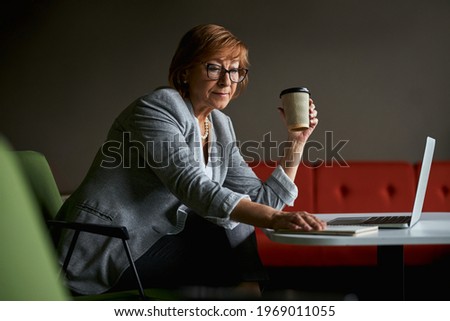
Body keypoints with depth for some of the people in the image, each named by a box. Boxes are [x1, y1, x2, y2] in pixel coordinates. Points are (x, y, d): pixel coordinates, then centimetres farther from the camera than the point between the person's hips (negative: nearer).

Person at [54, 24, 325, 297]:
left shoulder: (221, 127, 9)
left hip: (149, 249, 8)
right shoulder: (158, 107, -15)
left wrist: (297, 142, -4)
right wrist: (273, 218, -39)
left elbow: (260, 201, 4)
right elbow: (192, 187, -29)